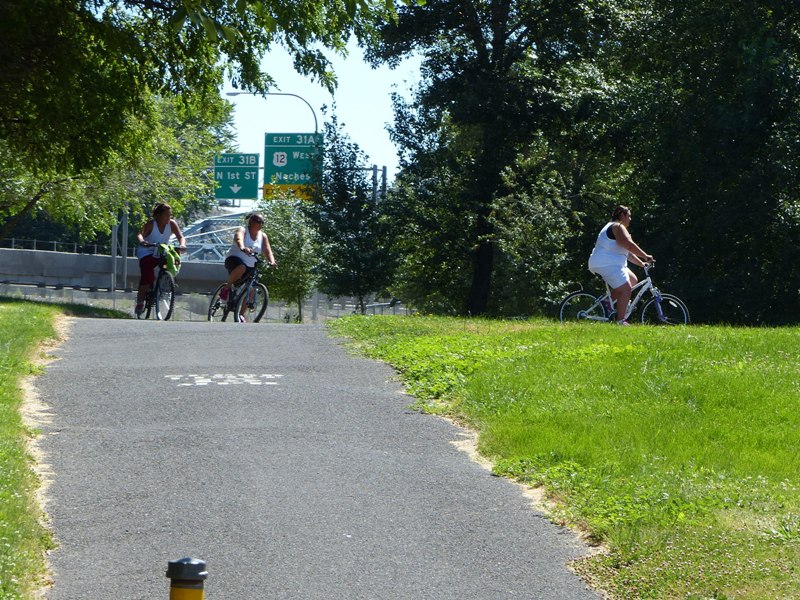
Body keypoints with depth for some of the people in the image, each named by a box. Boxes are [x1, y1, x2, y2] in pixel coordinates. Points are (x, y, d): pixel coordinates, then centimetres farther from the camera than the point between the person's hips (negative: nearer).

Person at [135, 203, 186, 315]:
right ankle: (140, 301, -13)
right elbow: (140, 234, -31)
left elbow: (180, 236, -19)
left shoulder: (172, 224, -9)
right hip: (147, 253, -4)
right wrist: (142, 241, -55)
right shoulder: (151, 224, -18)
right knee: (147, 273, -24)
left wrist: (182, 245, -42)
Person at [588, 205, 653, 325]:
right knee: (626, 288, -15)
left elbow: (627, 252, 26)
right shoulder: (618, 226, -9)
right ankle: (620, 321, -17)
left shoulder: (614, 227, 25)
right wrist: (645, 256, -18)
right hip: (607, 264, -11)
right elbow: (629, 245, -23)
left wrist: (641, 263, 20)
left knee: (633, 280, 15)